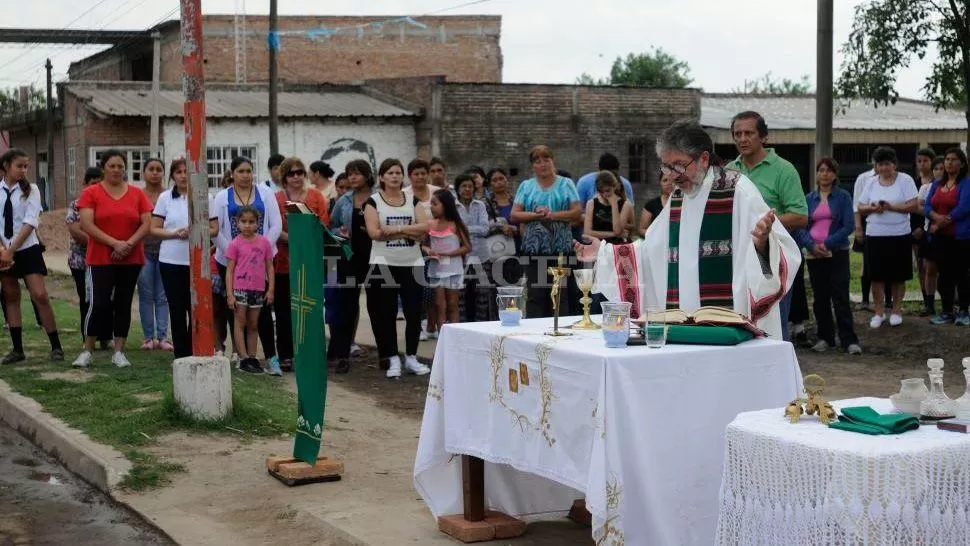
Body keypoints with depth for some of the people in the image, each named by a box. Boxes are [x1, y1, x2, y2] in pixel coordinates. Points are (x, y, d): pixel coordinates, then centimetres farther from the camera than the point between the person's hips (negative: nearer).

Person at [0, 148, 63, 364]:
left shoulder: (31, 189, -3)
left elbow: (30, 222, -11)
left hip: (28, 249, -3)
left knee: (40, 296, -10)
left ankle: (56, 346, -3)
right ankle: (17, 349, 15)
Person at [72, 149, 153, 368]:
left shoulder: (137, 194, 7)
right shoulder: (91, 193, 0)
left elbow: (146, 224, 2)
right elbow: (87, 225, -9)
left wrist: (129, 244, -14)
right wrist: (115, 243, -17)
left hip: (131, 259, 3)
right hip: (101, 259, -3)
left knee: (123, 304, 6)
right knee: (99, 304, -9)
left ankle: (119, 352, 12)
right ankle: (87, 351, 3)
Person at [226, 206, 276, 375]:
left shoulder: (264, 242, 3)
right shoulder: (235, 244, -3)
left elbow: (269, 267, 8)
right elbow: (229, 270, -3)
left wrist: (270, 289, 2)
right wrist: (230, 294, -8)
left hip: (258, 290, 3)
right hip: (240, 288, -3)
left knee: (253, 325, 10)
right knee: (240, 323, -1)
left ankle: (252, 358, 17)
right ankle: (244, 359, -2)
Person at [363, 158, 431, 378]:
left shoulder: (412, 200, 11)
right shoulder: (373, 201, 1)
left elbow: (424, 227, -3)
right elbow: (374, 232, -12)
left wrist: (396, 229, -16)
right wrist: (410, 232, -12)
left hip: (413, 264, 3)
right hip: (383, 265, -3)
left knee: (414, 312, 3)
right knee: (386, 313, 1)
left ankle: (411, 357, 15)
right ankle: (393, 359, 8)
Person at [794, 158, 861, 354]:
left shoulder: (843, 197, 2)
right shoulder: (809, 199, 10)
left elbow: (849, 226, -6)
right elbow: (800, 227, 5)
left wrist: (828, 244, -14)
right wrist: (811, 245, -12)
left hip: (837, 253, -3)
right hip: (814, 255, 3)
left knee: (840, 297, -7)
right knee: (820, 298, 7)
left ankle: (849, 340, -7)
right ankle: (825, 338, 16)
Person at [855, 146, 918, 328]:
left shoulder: (905, 180, -2)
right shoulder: (871, 182, 8)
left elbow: (913, 205, -9)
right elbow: (860, 207, 9)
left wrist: (891, 207, -19)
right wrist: (872, 208, -12)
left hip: (900, 235, -2)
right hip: (875, 235, 2)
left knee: (898, 276, 6)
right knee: (876, 276, 2)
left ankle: (896, 311, 19)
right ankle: (879, 312, 13)